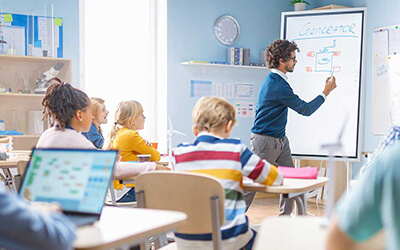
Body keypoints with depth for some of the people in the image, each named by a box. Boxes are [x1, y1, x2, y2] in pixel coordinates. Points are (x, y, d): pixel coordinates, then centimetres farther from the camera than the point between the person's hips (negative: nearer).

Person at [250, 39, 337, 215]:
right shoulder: (278, 85, -22)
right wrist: (326, 92, -7)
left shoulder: (274, 80, 11)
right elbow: (306, 109, -16)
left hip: (280, 140, 10)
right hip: (265, 141, -10)